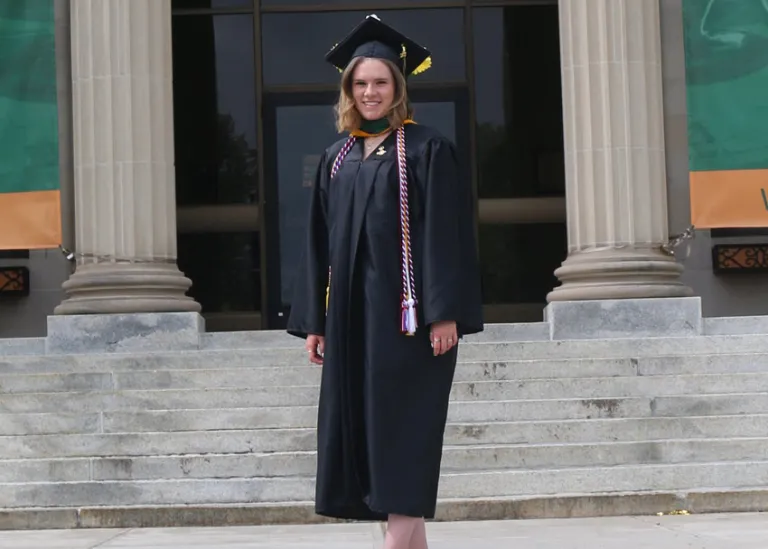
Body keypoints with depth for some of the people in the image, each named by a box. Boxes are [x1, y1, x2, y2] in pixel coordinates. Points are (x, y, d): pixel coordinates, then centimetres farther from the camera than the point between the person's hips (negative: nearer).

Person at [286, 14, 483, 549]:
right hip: (351, 311, 6)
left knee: (402, 423, -7)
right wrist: (314, 320, 9)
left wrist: (444, 313, -16)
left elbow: (446, 234, -8)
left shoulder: (426, 149, -2)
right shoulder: (338, 159, 14)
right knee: (362, 422, 5)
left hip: (405, 309, -6)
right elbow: (321, 243, 14)